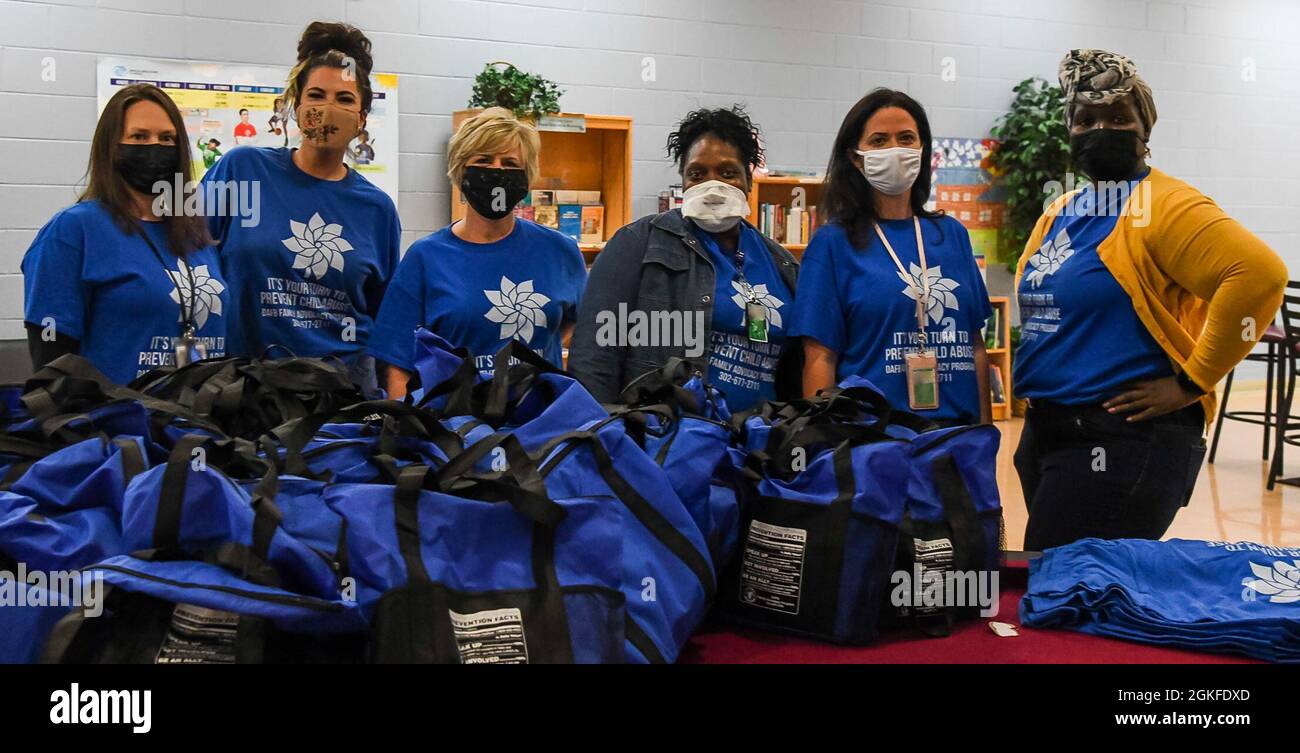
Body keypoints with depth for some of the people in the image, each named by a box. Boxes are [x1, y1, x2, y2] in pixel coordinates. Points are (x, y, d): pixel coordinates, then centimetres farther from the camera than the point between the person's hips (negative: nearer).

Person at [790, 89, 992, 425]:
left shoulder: (952, 234, 10)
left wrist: (986, 429, 8)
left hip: (957, 424, 4)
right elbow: (820, 357, -6)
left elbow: (975, 344, 13)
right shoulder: (833, 242, -2)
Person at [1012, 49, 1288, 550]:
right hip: (1046, 433, 9)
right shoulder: (1059, 214, 14)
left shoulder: (1163, 205, -11)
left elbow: (1259, 273, -24)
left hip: (1124, 443, -9)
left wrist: (1191, 382, -19)